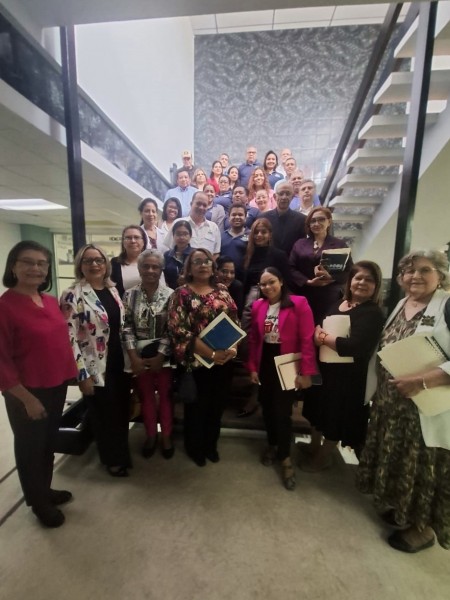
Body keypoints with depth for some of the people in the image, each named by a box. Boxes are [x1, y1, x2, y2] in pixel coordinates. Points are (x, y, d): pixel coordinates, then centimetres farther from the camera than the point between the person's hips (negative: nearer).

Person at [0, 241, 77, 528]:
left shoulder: (51, 301, 2)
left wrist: (70, 374, 10)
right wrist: (26, 398, -16)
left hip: (56, 386, 6)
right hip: (27, 392, -6)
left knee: (50, 442, 23)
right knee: (31, 447, 16)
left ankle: (45, 489, 47)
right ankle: (38, 502, 40)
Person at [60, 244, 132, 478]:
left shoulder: (112, 290, 6)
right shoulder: (72, 295, -14)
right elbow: (69, 338, -16)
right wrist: (82, 374, -16)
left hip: (119, 362, 6)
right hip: (96, 368, -6)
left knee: (122, 411, 20)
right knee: (104, 415, 14)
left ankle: (122, 454, 45)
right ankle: (113, 460, 40)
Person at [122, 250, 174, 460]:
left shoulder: (170, 295, -7)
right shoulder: (130, 295, 0)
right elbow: (126, 327, -3)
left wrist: (160, 355, -12)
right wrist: (133, 356, -9)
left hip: (163, 355, -2)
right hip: (139, 356, 2)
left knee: (165, 395, 11)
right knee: (146, 396, 16)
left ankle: (166, 436, 32)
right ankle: (151, 435, 37)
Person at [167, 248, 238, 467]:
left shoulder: (222, 291, 5)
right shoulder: (182, 293, -9)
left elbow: (234, 321, 7)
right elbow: (179, 330, -17)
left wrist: (233, 347, -10)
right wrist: (210, 353, -21)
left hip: (223, 360, 5)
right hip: (196, 360, -4)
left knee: (217, 404, 18)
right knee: (197, 406, 13)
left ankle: (211, 445, 43)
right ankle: (195, 448, 40)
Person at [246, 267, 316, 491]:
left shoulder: (299, 304, -12)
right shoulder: (258, 306, 2)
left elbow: (307, 340, -13)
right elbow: (253, 339, 6)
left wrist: (305, 372, -14)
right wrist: (252, 367, 4)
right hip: (265, 364, 4)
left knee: (282, 411, 3)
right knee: (267, 407, 17)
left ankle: (285, 457, 28)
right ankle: (272, 445, 43)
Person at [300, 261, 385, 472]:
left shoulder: (374, 314, -15)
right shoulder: (338, 304, 7)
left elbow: (354, 346, -27)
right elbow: (317, 327, 7)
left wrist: (324, 338, -16)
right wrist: (318, 333, -16)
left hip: (348, 375, -6)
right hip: (324, 368, 7)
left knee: (337, 415, 13)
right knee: (319, 409, 21)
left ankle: (324, 456, 37)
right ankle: (314, 445, 45)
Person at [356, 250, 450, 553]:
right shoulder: (398, 306, 8)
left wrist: (421, 381, -28)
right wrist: (377, 390, 11)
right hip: (391, 403, 7)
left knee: (424, 466, 12)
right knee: (397, 458, 22)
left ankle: (423, 527, 37)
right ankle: (401, 506, 46)